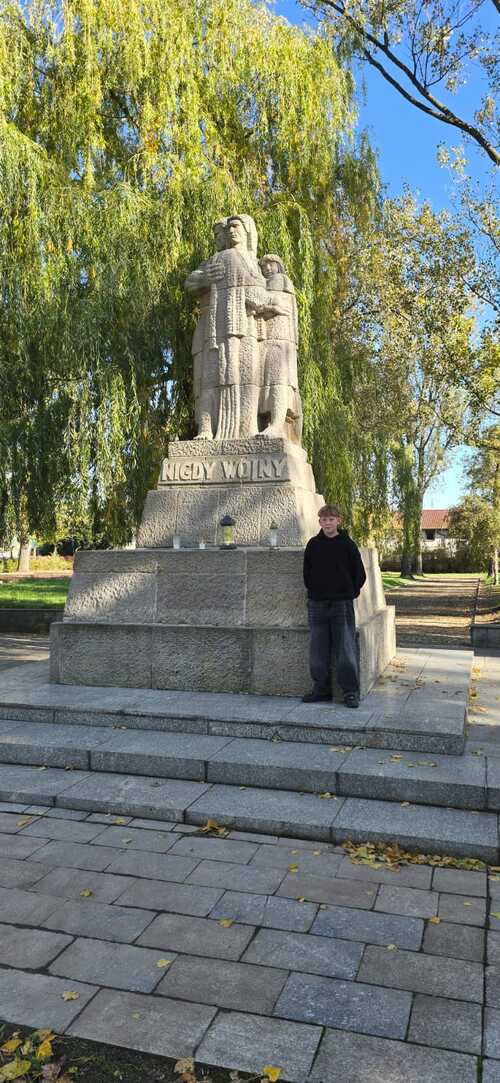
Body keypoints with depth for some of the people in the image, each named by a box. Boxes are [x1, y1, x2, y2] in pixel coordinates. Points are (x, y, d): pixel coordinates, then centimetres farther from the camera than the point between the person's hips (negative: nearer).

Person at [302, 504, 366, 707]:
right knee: (318, 650, 7)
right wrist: (313, 591, 6)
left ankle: (351, 691, 4)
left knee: (345, 649, -3)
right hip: (317, 603, 3)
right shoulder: (313, 544, 7)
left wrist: (350, 593, -1)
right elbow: (306, 572, 15)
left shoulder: (347, 544, -1)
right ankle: (321, 689, 18)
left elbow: (360, 574, 3)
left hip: (342, 603, -3)